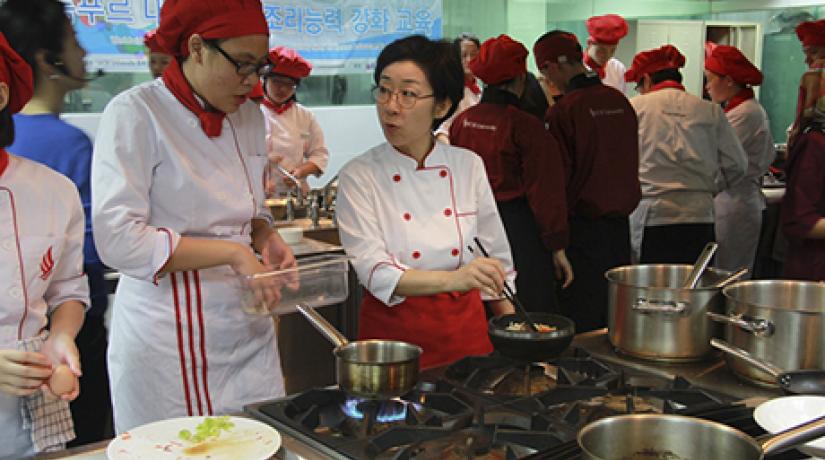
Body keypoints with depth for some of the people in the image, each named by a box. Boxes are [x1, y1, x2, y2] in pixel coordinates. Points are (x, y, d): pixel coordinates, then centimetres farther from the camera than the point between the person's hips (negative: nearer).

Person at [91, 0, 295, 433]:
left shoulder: (248, 115, 8)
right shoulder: (135, 114, -11)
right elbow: (117, 241, -19)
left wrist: (266, 239, -3)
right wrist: (232, 253, -21)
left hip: (249, 330, 6)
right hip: (169, 342, -6)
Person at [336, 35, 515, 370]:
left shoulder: (468, 166, 0)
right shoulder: (358, 176, -9)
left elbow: (496, 259, 8)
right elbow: (375, 272, -19)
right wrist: (453, 280, -33)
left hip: (466, 329, 3)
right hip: (393, 331, -2)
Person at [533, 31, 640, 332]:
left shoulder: (563, 111, -16)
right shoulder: (620, 101, 3)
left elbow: (558, 176, -12)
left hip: (582, 225, -6)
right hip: (619, 224, 6)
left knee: (580, 321, 3)